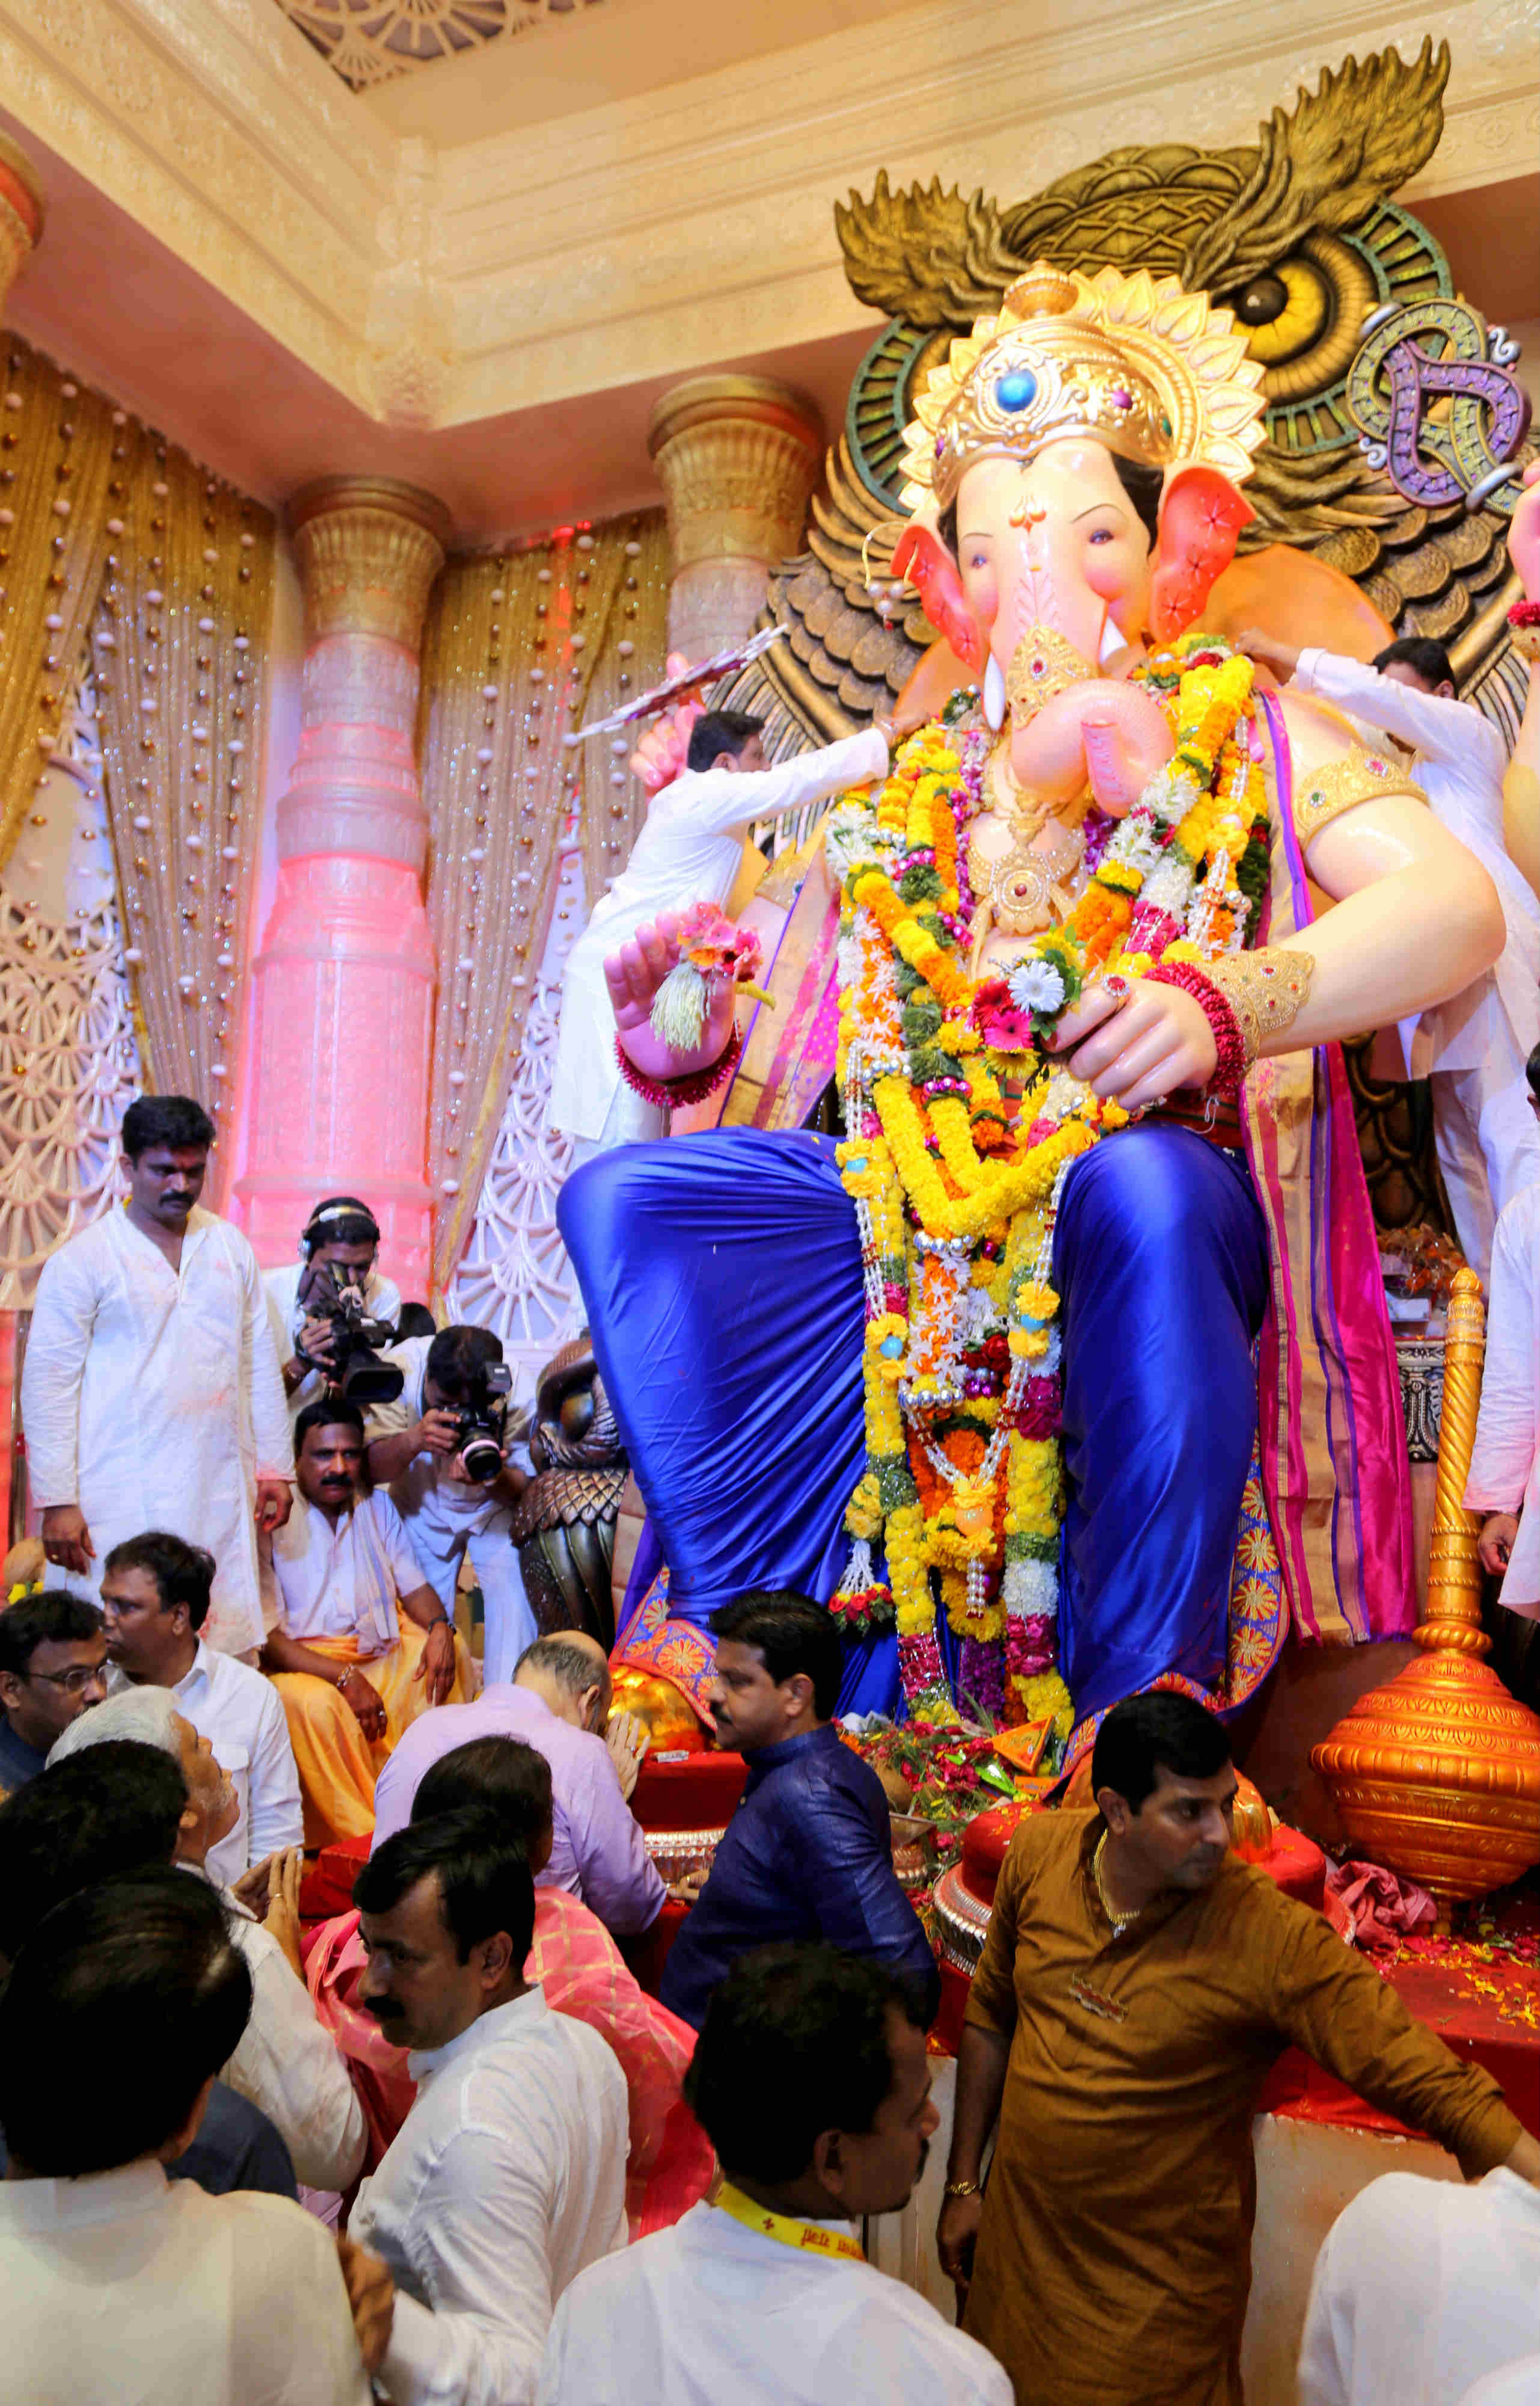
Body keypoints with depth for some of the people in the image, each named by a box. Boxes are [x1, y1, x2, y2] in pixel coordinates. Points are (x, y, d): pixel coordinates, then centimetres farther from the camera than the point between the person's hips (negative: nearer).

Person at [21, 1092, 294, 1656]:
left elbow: (260, 1361, 15)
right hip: (123, 1498, -4)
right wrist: (57, 1500, -7)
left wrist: (275, 1468, 12)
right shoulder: (82, 1259, -1)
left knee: (230, 1649, 3)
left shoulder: (231, 1247, 11)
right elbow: (48, 1382, -3)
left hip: (220, 1492, 4)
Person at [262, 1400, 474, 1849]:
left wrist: (439, 1627, -12)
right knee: (313, 1703, -36)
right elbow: (268, 1639, -16)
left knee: (448, 1650, -14)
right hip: (301, 1662, -6)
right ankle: (365, 1838, -26)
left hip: (378, 1649, 7)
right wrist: (344, 1678, -24)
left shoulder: (377, 1506, 10)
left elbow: (412, 1584, 11)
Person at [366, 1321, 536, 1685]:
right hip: (422, 1505, 1)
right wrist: (415, 1439, -46)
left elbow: (522, 1486, -21)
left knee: (511, 1588, -18)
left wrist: (491, 1475, -44)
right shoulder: (399, 1369, -30)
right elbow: (371, 1468, -25)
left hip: (492, 1505, -1)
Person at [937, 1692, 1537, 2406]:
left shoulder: (1275, 1940, -24)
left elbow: (1433, 2084, -23)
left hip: (1160, 2291, -4)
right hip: (1017, 2241, 4)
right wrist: (963, 2184, 8)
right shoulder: (1039, 1852, -11)